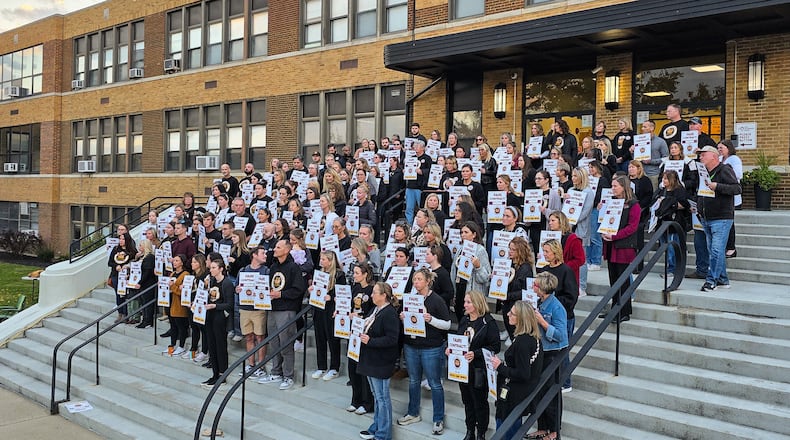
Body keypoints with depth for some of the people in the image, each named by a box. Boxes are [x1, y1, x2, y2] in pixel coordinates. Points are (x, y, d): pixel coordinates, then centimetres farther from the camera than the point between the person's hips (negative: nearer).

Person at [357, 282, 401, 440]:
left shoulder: (389, 314, -19)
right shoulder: (374, 310, 10)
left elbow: (392, 339, -24)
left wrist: (370, 341, -24)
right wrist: (362, 334, 2)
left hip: (381, 362, -9)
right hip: (371, 359, 10)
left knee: (382, 397, 0)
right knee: (377, 396, 19)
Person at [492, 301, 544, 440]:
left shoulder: (522, 342, -26)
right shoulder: (533, 337, 3)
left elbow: (523, 375, -26)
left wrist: (500, 367, -17)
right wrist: (503, 363, 10)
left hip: (513, 397, -9)